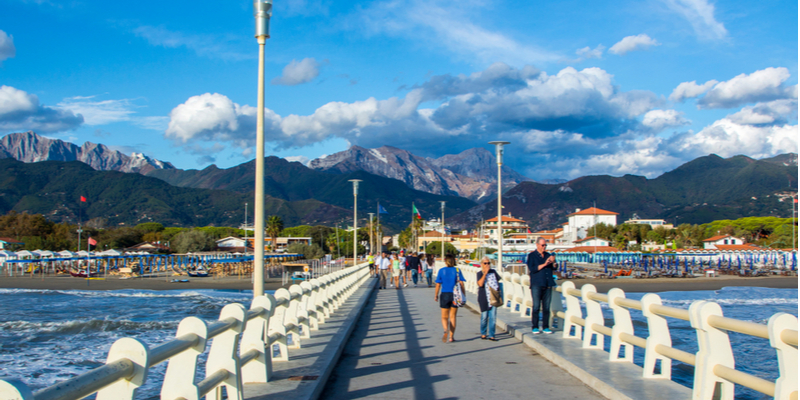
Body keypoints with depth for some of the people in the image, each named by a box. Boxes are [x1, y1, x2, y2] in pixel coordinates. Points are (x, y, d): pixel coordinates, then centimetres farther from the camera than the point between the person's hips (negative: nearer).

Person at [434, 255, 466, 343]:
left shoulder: (441, 271, -1)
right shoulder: (457, 270, -1)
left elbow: (438, 284, -2)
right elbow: (461, 283, -5)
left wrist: (436, 295, 7)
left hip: (445, 295, -1)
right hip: (455, 295, 1)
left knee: (444, 317, 8)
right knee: (452, 316, 12)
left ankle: (446, 330, -22)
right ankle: (451, 337, 12)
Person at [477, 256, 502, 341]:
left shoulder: (493, 271, 9)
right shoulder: (480, 273, -1)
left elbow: (498, 280, 22)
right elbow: (480, 284, -17)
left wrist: (497, 289, 13)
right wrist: (485, 273, -17)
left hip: (493, 297, 3)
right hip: (484, 298, -3)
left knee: (493, 317, -3)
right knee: (484, 316, 3)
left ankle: (491, 335, 1)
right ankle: (483, 333, 20)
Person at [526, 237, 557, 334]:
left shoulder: (548, 255, 16)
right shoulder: (532, 255, 3)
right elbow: (532, 269, -10)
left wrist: (553, 262, -9)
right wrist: (544, 264, -15)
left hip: (548, 284, 4)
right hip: (536, 284, -4)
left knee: (546, 307, 3)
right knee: (536, 306, -5)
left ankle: (545, 327, 9)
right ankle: (534, 327, 1)